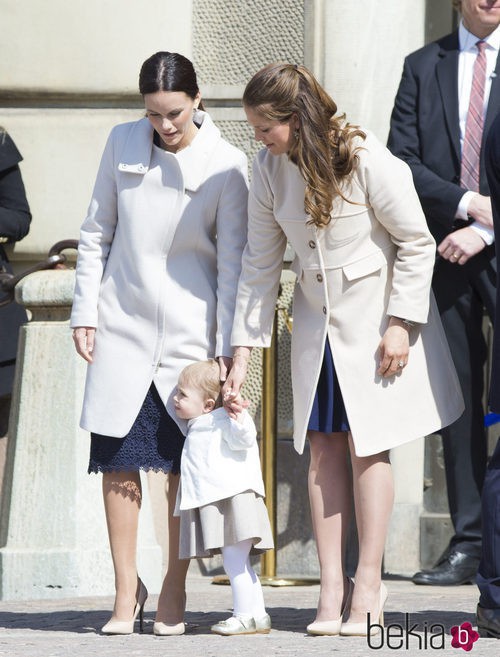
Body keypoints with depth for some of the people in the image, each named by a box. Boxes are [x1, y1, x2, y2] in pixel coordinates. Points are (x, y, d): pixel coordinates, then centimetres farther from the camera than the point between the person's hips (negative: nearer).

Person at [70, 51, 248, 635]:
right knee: (118, 460, -2)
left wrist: (227, 347, -8)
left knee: (185, 465, -1)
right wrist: (85, 311, 5)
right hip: (123, 325, 2)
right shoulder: (122, 145, 2)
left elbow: (233, 262, -4)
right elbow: (96, 233, 10)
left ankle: (174, 592, 9)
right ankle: (126, 589, 8)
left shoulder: (226, 166, -6)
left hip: (191, 332, -2)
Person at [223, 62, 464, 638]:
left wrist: (399, 324, -14)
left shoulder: (368, 160, -21)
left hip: (377, 318, -5)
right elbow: (260, 261, 2)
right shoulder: (269, 168, -5)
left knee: (366, 444, -6)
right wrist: (243, 353, 1)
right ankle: (331, 588, 1)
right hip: (317, 322, 5)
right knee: (323, 446, 0)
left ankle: (368, 584, 0)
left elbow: (416, 244, -11)